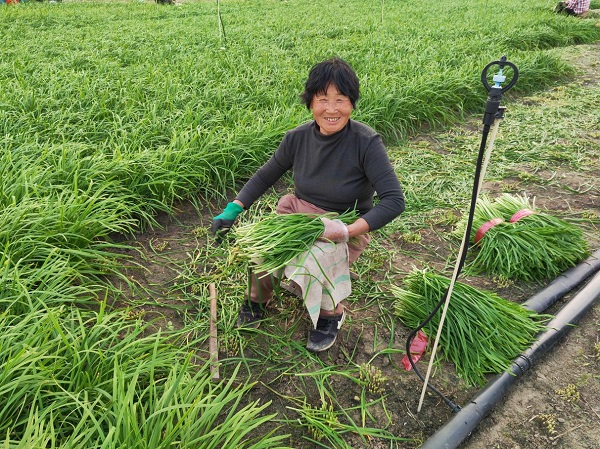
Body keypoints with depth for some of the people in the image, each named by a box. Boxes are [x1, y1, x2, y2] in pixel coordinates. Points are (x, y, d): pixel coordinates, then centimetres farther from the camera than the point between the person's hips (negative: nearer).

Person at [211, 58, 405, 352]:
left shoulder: (366, 143, -20)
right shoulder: (298, 138, -6)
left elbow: (394, 200, -24)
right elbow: (265, 176, 8)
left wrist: (348, 231, -33)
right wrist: (232, 210, -4)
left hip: (346, 227, -3)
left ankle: (331, 313, 6)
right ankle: (257, 299, 10)